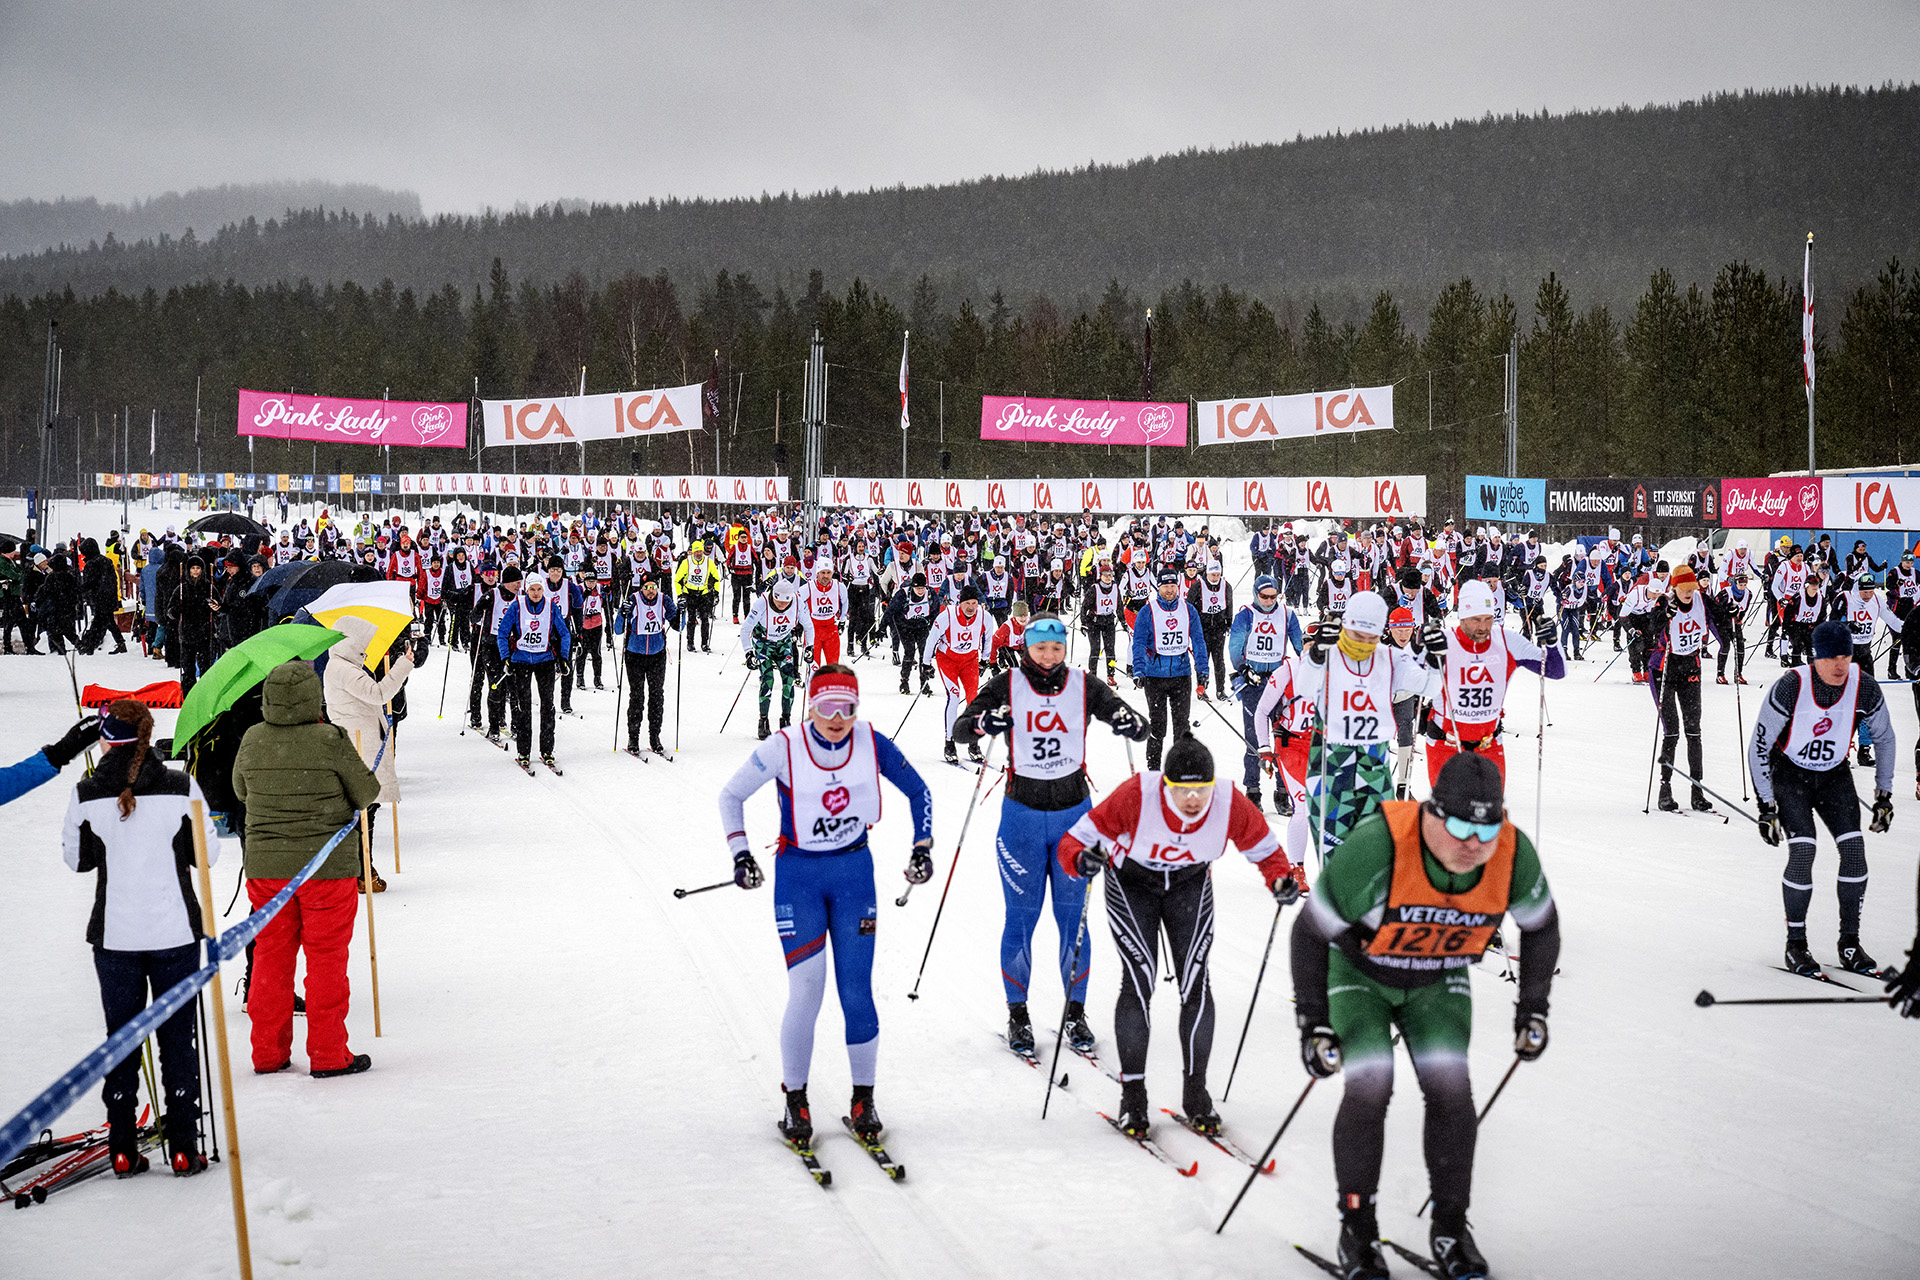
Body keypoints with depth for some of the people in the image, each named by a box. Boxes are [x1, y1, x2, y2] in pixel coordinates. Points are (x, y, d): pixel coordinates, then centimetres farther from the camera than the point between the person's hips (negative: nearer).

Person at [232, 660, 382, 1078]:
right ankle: (328, 1054, 10)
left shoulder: (252, 741, -4)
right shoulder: (330, 740, -15)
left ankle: (268, 1053, 19)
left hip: (265, 866, 4)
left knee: (271, 957, 14)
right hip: (327, 866, -4)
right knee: (326, 960, 6)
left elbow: (240, 791, 12)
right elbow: (366, 792, -5)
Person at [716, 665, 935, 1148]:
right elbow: (731, 795, -1)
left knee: (856, 993, 1)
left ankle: (863, 1101, 14)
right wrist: (740, 853, -10)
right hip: (798, 876, -2)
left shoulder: (872, 743, -9)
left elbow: (918, 792, 6)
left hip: (854, 872, 2)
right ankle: (795, 1103, 9)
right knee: (806, 994, -7)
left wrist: (923, 847, -2)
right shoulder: (783, 748, -14)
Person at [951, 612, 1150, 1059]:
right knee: (1021, 916, 2)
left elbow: (1140, 728, -1)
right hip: (1023, 813, -1)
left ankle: (1076, 1013, 16)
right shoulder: (1007, 687, -5)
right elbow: (959, 728, -11)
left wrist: (1131, 723, -25)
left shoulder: (1084, 687, -1)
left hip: (1073, 813, 1)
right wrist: (984, 723, -33)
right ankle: (1017, 1014, 13)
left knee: (1072, 915, 5)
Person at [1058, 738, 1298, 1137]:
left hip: (1191, 885, 2)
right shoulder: (1136, 797, -35)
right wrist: (1082, 860, -50)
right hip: (1131, 883, -2)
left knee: (1195, 984, -7)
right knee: (1139, 981, -13)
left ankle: (1196, 1096, 6)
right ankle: (1132, 1096, -1)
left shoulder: (1230, 804, -28)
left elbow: (1263, 846, -10)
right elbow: (1076, 839, -27)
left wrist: (1281, 879, -29)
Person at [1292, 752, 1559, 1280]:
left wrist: (1533, 1009, 1)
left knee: (1450, 1087, -13)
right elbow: (1310, 931, -24)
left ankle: (1451, 1227, 2)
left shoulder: (1514, 855, -26)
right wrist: (1312, 1023, -22)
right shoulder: (1378, 846, -38)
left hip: (1438, 980, 3)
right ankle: (1356, 1226, -1)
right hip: (1359, 972, -3)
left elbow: (1542, 925, -1)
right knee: (1370, 1086, -18)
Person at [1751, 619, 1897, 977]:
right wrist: (1766, 806, -18)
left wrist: (1884, 795, 4)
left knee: (1854, 848, -12)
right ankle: (1795, 945, -5)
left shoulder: (1864, 688, -17)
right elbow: (1758, 746, -17)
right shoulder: (1791, 686, -26)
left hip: (1835, 776, 3)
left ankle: (1850, 943, 1)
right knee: (1803, 851, -19)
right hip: (1789, 773, -3)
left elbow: (1885, 738, 3)